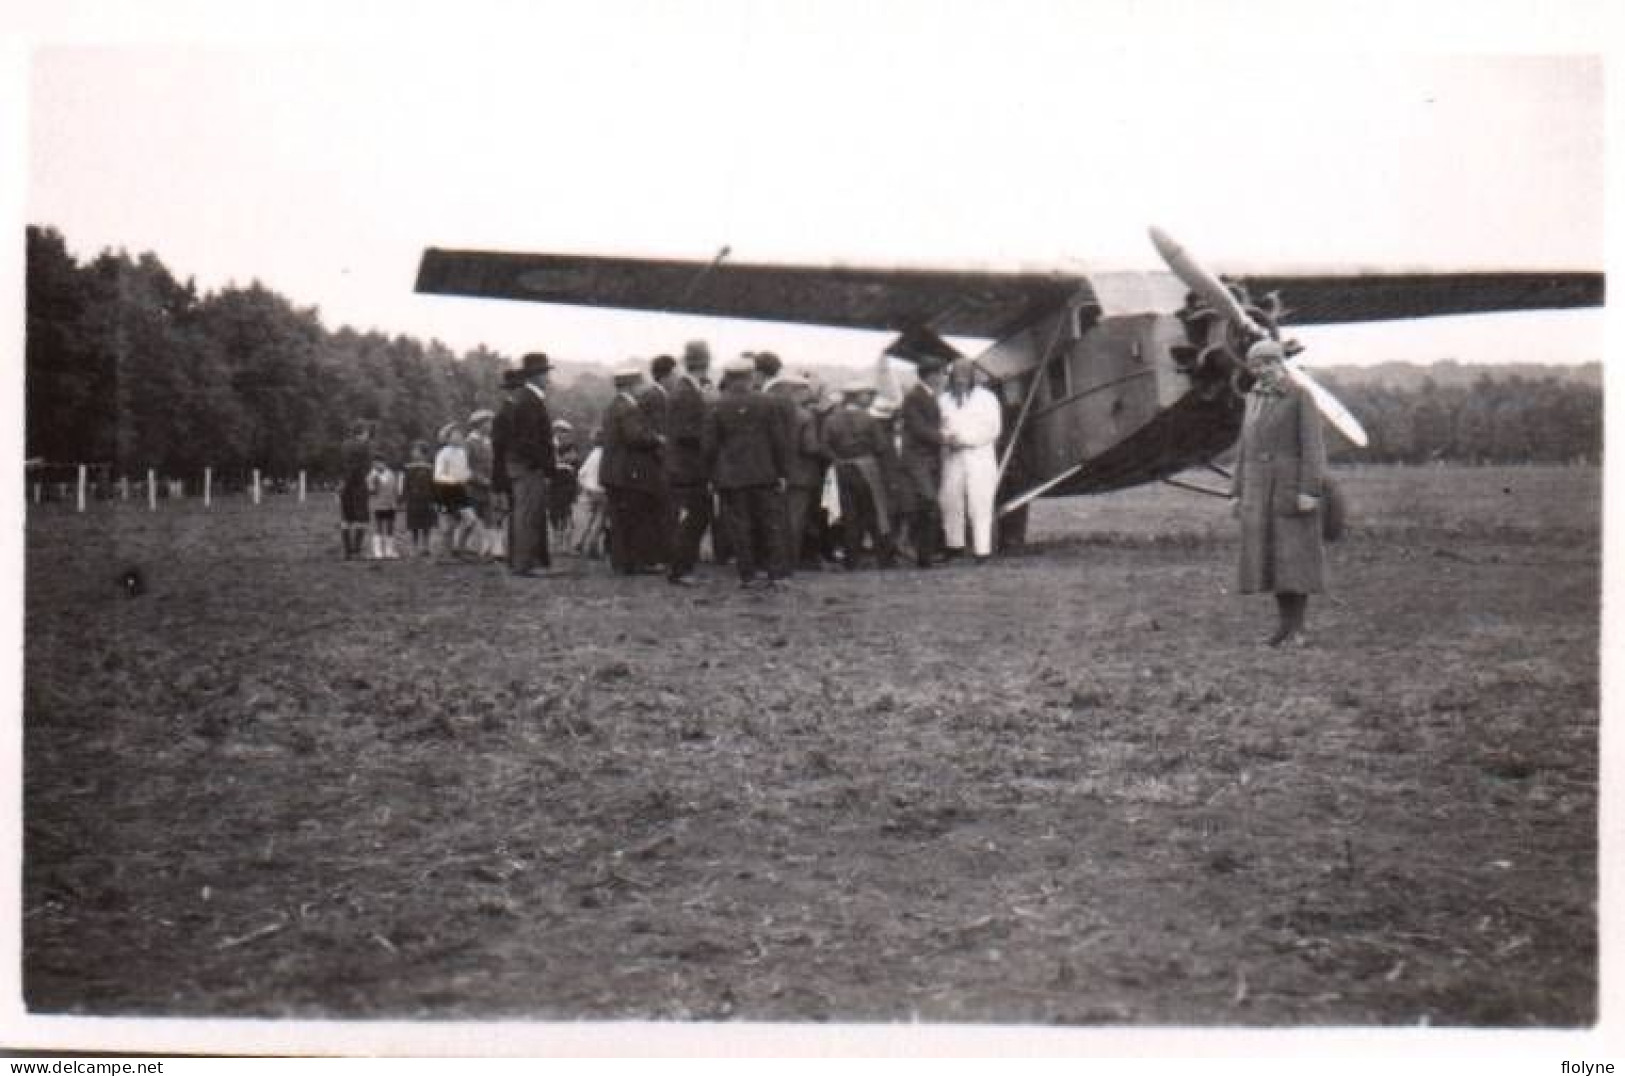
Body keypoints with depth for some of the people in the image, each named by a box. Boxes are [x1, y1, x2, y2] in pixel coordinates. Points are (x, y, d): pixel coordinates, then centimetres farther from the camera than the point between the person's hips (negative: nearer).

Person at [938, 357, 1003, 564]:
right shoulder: (944, 400, 17)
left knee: (980, 506, -8)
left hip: (979, 457, -3)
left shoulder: (986, 398, 7)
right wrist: (946, 437, -9)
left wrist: (964, 439, -11)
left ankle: (983, 550, -8)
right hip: (952, 458, 3)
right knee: (950, 502, 1)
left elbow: (992, 429, -2)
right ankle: (955, 545, 15)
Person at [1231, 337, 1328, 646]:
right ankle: (1284, 624, 14)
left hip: (1292, 487, -6)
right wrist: (1238, 492, 12)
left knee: (1295, 556, -4)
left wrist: (1309, 491, -19)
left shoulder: (1301, 397, -7)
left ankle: (1297, 630, 1)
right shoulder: (1255, 400, 13)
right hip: (1261, 490, 6)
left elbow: (1313, 446, -12)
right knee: (1271, 557, 7)